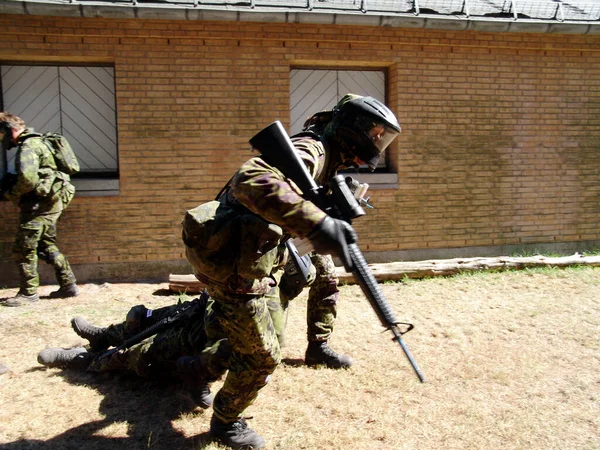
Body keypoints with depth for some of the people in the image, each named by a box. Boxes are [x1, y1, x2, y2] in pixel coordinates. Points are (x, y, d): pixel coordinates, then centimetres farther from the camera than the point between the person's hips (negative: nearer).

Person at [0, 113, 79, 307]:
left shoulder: (28, 146, -14)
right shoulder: (33, 143, 18)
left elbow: (28, 178, -27)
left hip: (40, 205, -10)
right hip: (49, 204, 10)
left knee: (24, 249, -3)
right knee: (47, 246, 17)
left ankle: (28, 293, 5)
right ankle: (68, 285, 20)